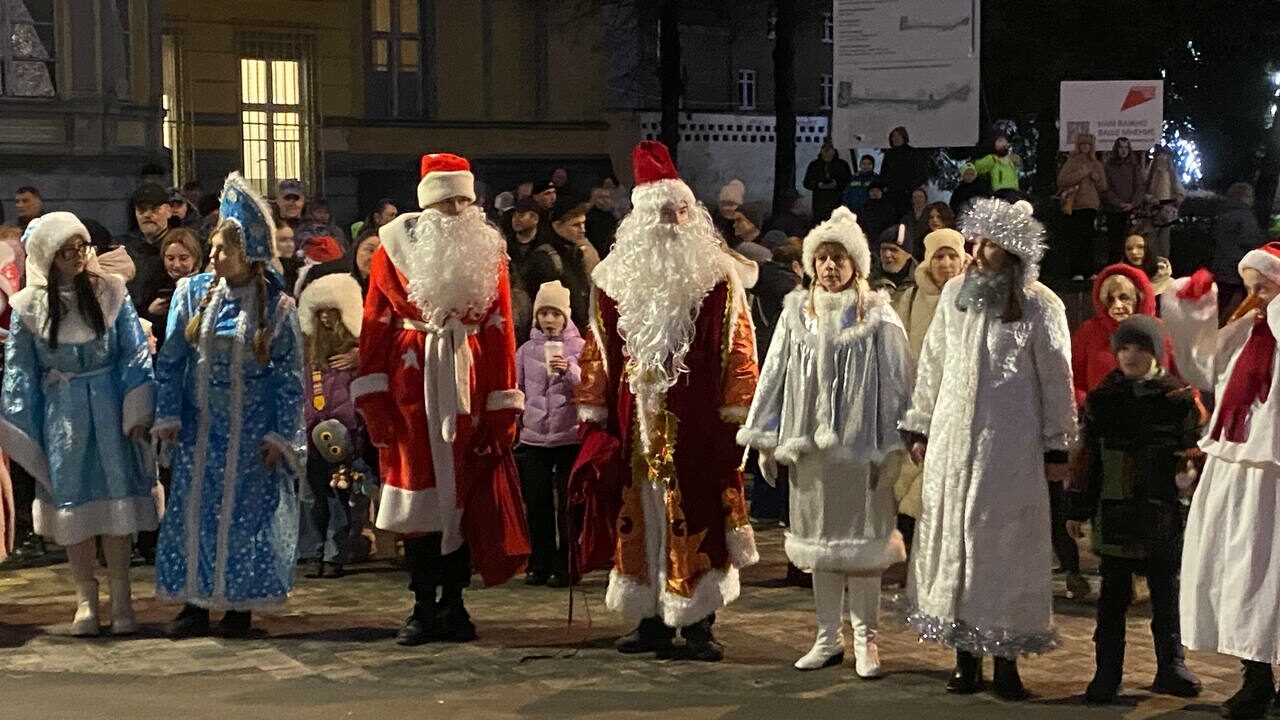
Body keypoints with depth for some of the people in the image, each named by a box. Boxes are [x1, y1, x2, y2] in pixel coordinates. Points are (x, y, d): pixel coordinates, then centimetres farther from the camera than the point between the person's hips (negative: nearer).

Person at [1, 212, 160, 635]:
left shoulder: (110, 293, -2)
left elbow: (135, 354, -2)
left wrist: (138, 413, -8)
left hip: (109, 409, 0)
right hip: (61, 414, 1)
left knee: (117, 501, 1)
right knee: (73, 504, 5)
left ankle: (121, 599, 9)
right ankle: (86, 600, 16)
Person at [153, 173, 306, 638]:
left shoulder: (278, 307, -7)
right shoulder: (192, 293, 0)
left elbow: (290, 377, -4)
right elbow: (170, 359, 4)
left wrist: (280, 435, -8)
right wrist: (168, 416, -3)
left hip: (252, 434, -2)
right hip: (199, 428, 3)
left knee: (247, 514, 3)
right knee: (192, 511, 5)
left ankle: (240, 606, 15)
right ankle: (195, 603, 15)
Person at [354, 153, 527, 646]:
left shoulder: (488, 253, 6)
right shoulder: (396, 248, 1)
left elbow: (499, 331, 4)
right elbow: (375, 325, 0)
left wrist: (504, 407, -1)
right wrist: (375, 401, -6)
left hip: (469, 387, 2)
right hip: (412, 388, -1)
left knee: (467, 495, 4)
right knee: (417, 494, 2)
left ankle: (454, 603, 16)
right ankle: (424, 608, 11)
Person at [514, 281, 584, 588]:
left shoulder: (579, 347, 1)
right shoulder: (526, 350, 9)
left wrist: (569, 372, -23)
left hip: (570, 437, -3)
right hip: (533, 437, 3)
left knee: (567, 503, 1)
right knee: (537, 503, 5)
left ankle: (564, 565, 9)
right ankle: (540, 563, 16)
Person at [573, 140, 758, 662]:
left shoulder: (718, 278, 2)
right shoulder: (615, 280, 9)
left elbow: (737, 353, 0)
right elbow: (598, 354, 11)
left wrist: (736, 415, -5)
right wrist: (595, 417, 7)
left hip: (698, 427, -2)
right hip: (636, 424, 3)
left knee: (697, 519, -1)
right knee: (641, 518, 6)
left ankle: (698, 622, 8)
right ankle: (653, 619, 16)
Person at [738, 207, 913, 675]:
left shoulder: (878, 316, -2)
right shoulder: (796, 314, 7)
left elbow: (895, 382, -3)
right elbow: (774, 376, 9)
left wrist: (892, 446, -8)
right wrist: (766, 439, 7)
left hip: (860, 446, -3)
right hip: (809, 445, 3)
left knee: (862, 541, 2)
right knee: (819, 540, 10)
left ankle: (864, 640, 12)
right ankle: (828, 638, 20)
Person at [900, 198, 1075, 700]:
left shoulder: (1040, 305, -4)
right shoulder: (954, 294, 7)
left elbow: (1056, 381, -2)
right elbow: (932, 365, 12)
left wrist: (1057, 446, -3)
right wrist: (920, 428, 12)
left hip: (1011, 445, -4)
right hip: (953, 438, 4)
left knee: (1006, 542, 1)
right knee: (952, 536, 5)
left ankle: (1006, 658, 9)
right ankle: (966, 655, 15)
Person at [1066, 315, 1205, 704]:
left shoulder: (1180, 399, -1)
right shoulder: (1101, 400, 3)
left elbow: (1198, 449, 6)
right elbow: (1086, 457, 6)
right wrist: (1077, 509, 6)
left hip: (1165, 514, -1)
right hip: (1115, 514, 1)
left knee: (1167, 591, 10)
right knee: (1113, 595, 7)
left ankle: (1171, 665, 22)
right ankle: (1107, 671, 13)